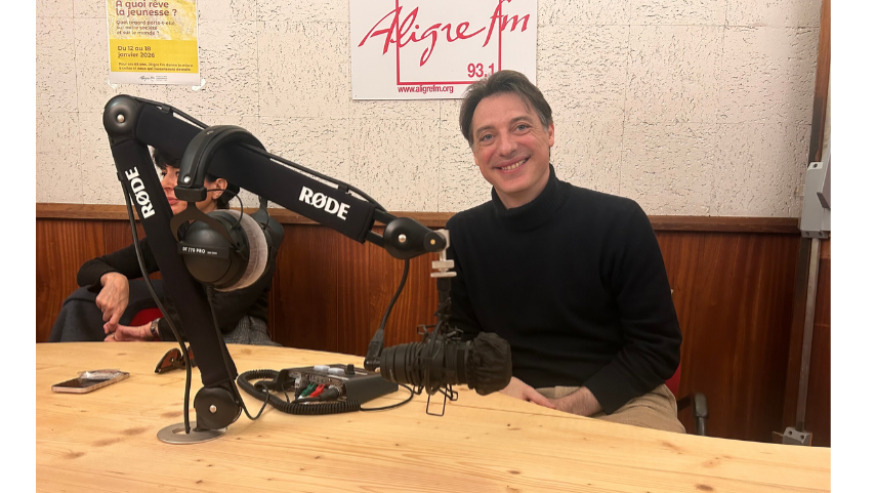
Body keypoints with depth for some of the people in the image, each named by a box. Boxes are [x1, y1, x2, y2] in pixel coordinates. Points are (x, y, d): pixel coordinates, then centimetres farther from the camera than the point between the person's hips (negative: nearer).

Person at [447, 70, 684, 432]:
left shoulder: (621, 221, -8)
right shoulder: (461, 235, 2)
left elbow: (657, 347, -3)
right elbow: (458, 336, 11)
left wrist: (575, 406, -15)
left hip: (618, 401, -1)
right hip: (509, 401, 2)